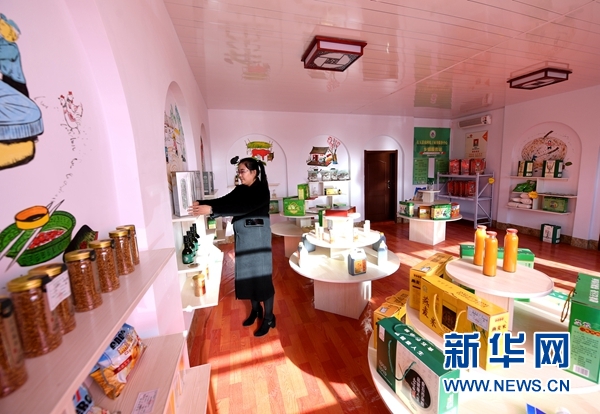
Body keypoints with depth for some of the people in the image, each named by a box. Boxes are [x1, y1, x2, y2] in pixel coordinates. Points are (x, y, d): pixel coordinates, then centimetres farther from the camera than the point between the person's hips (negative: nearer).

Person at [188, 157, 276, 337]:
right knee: (247, 275, 16)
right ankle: (256, 310, 35)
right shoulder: (240, 189, 9)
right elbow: (223, 201, 2)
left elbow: (242, 208, -28)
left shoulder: (262, 190, -16)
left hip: (258, 239, -8)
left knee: (262, 277, 0)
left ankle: (268, 318, 17)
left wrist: (210, 209, -34)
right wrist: (200, 203, -15)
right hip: (242, 238, 8)